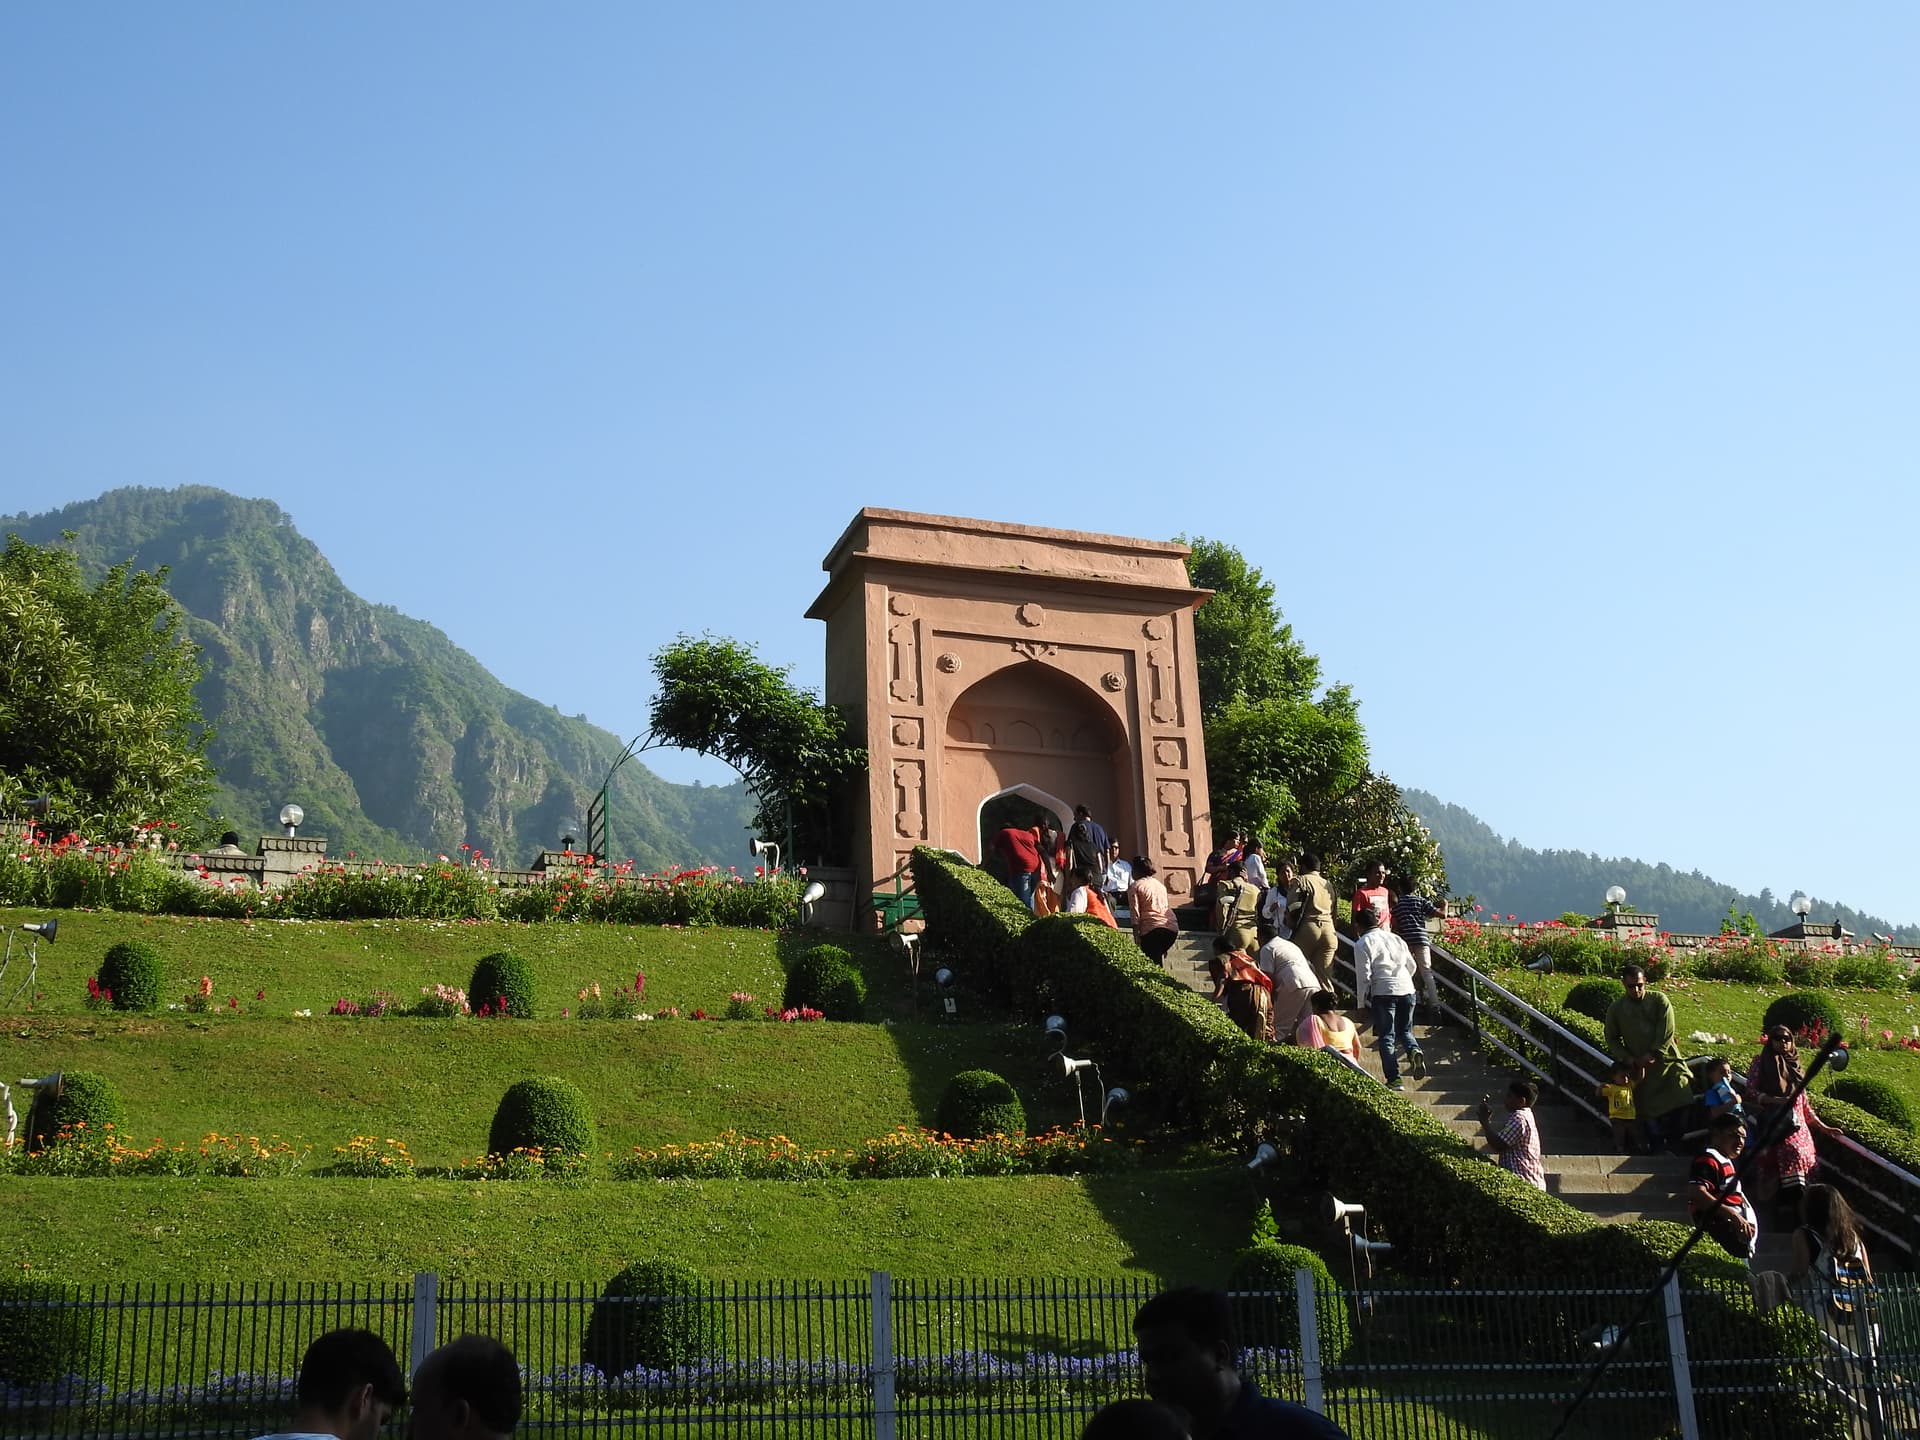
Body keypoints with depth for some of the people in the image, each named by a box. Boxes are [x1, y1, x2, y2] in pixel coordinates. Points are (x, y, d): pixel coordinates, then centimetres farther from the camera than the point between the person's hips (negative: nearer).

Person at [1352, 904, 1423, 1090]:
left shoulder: (1362, 944, 0)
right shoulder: (1396, 938, 17)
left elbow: (1364, 975, -6)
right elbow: (1412, 966, 20)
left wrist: (1362, 1001, 3)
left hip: (1383, 992, -5)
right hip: (1407, 989, 5)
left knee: (1386, 1037, 4)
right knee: (1404, 1030, 19)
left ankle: (1394, 1079, -2)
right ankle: (1414, 1050, -13)